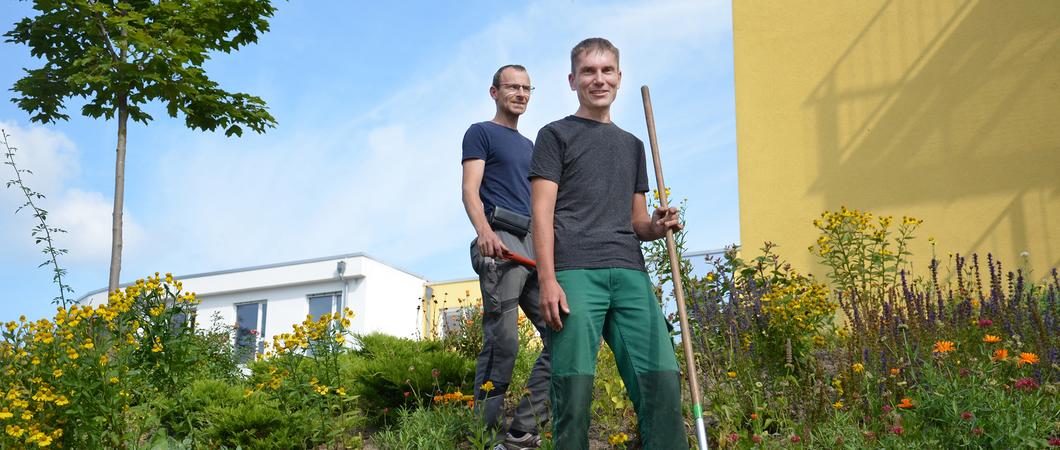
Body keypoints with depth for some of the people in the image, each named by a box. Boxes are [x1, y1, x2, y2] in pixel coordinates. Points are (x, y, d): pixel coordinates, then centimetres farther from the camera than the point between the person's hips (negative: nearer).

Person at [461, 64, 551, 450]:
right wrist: (484, 230, -22)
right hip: (501, 241, -7)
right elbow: (470, 190, -3)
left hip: (537, 246, 7)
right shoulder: (481, 133, 10)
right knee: (502, 341, -14)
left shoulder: (531, 146, 30)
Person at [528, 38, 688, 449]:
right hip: (574, 272, -4)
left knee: (662, 380, -7)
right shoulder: (556, 135, 10)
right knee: (574, 388, -10)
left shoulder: (632, 144, 26)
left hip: (629, 273, 5)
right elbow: (541, 211, 0)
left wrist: (656, 226, 3)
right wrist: (547, 280, -12)